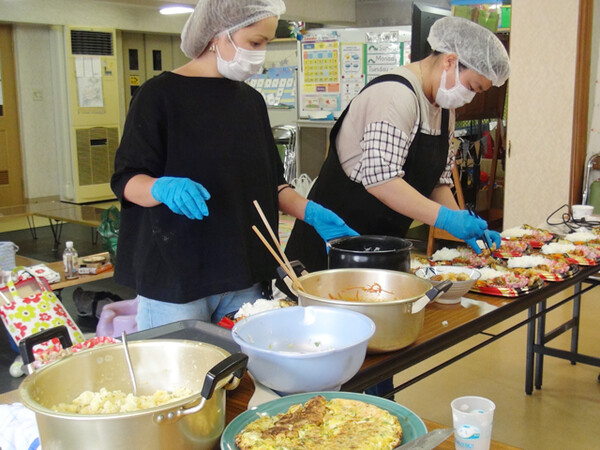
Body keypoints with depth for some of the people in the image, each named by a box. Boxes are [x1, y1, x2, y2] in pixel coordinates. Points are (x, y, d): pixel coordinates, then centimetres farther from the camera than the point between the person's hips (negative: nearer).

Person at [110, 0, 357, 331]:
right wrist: (164, 188, -27)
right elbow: (125, 180, -7)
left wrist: (309, 212, 2)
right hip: (175, 278, -5)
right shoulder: (161, 94, -6)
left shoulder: (251, 100, 11)